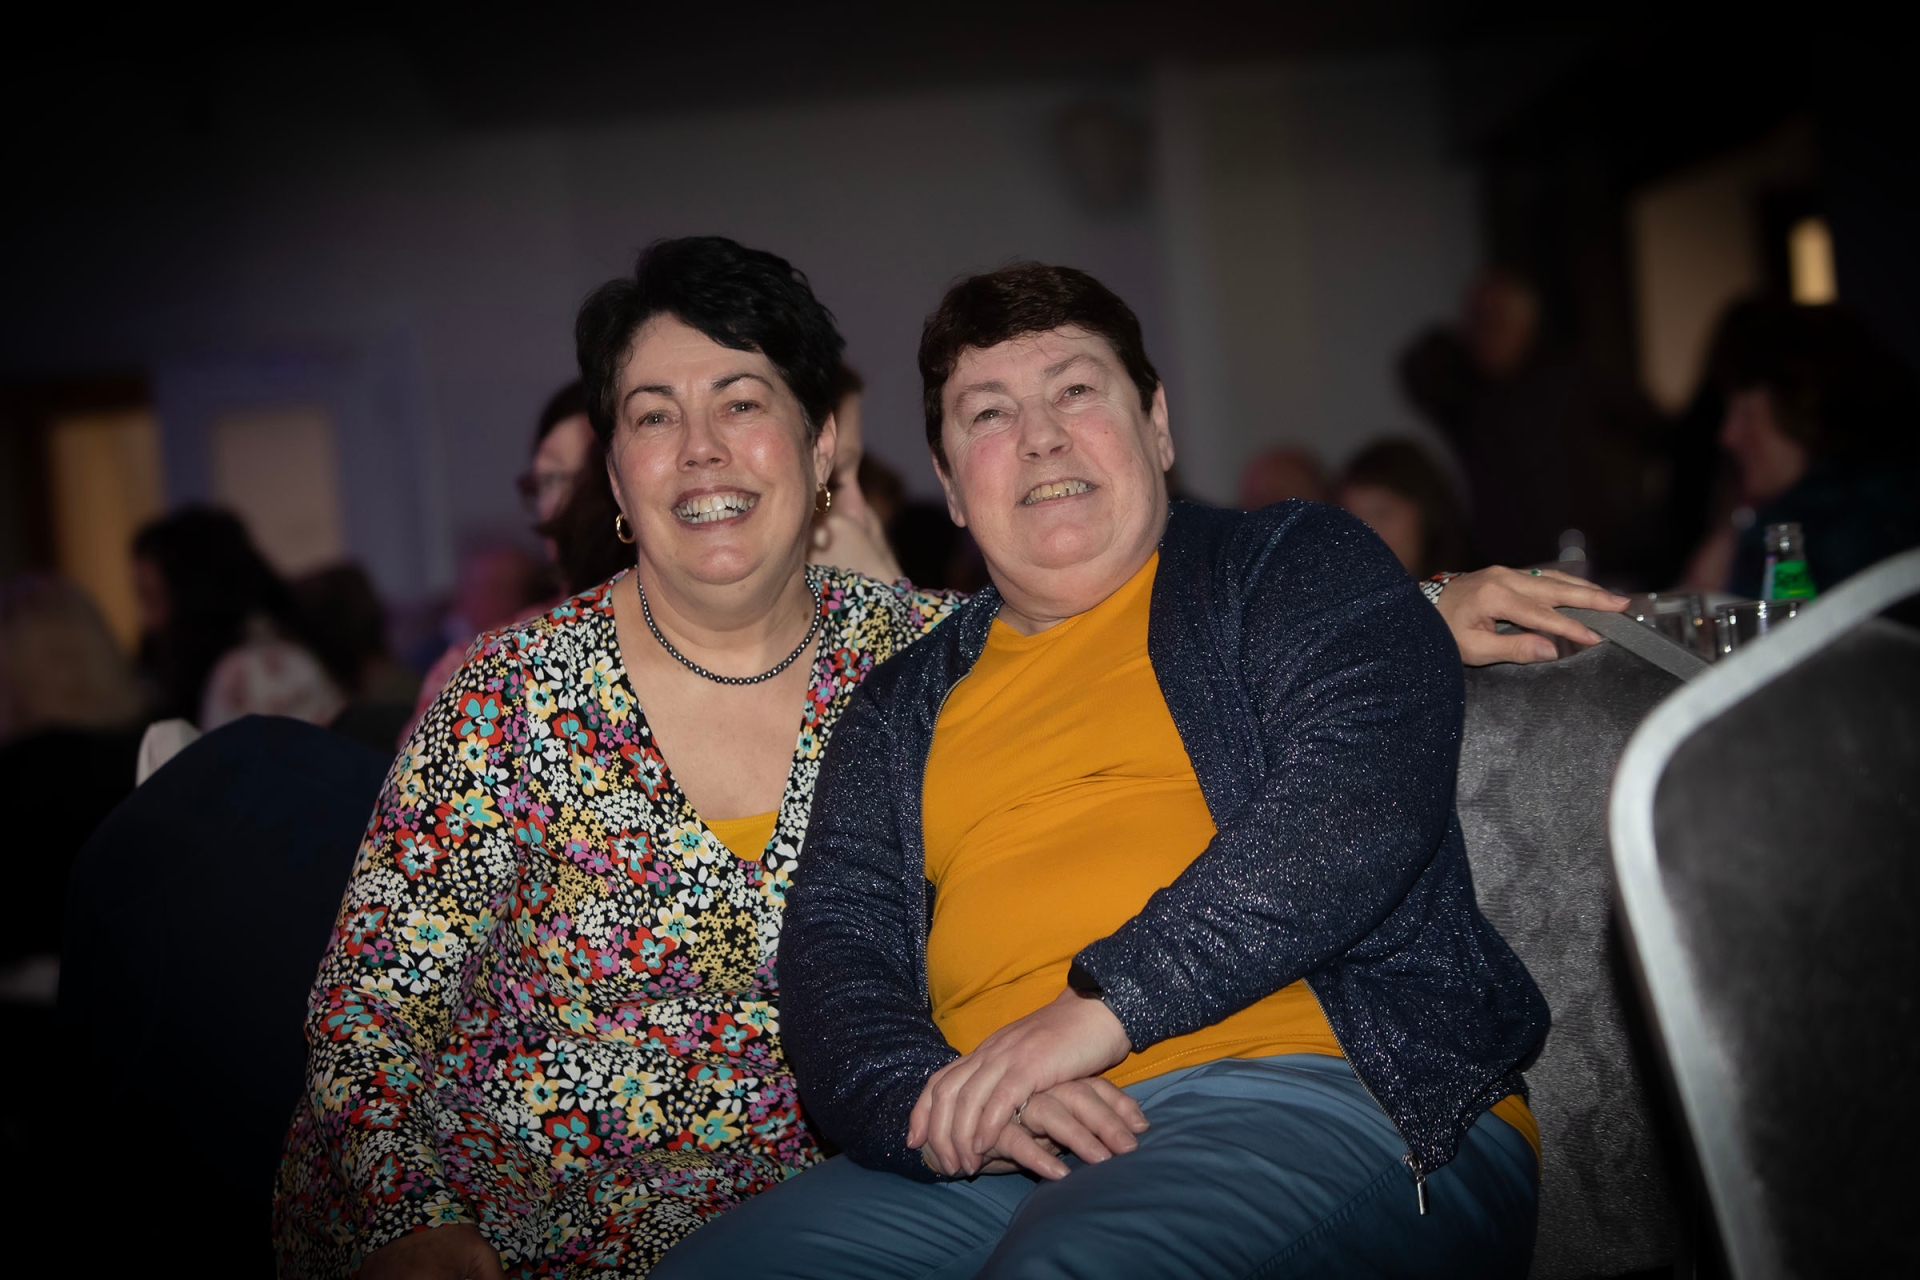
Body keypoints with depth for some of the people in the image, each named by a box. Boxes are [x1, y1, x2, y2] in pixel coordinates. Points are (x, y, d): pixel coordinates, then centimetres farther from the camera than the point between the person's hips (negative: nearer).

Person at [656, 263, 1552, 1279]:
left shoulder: (1297, 564, 11)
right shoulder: (901, 710, 22)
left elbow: (1362, 795, -8)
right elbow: (833, 948, 12)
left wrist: (1104, 1004, -16)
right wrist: (935, 1100, -11)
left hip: (1318, 1093, -4)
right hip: (993, 1159, 5)